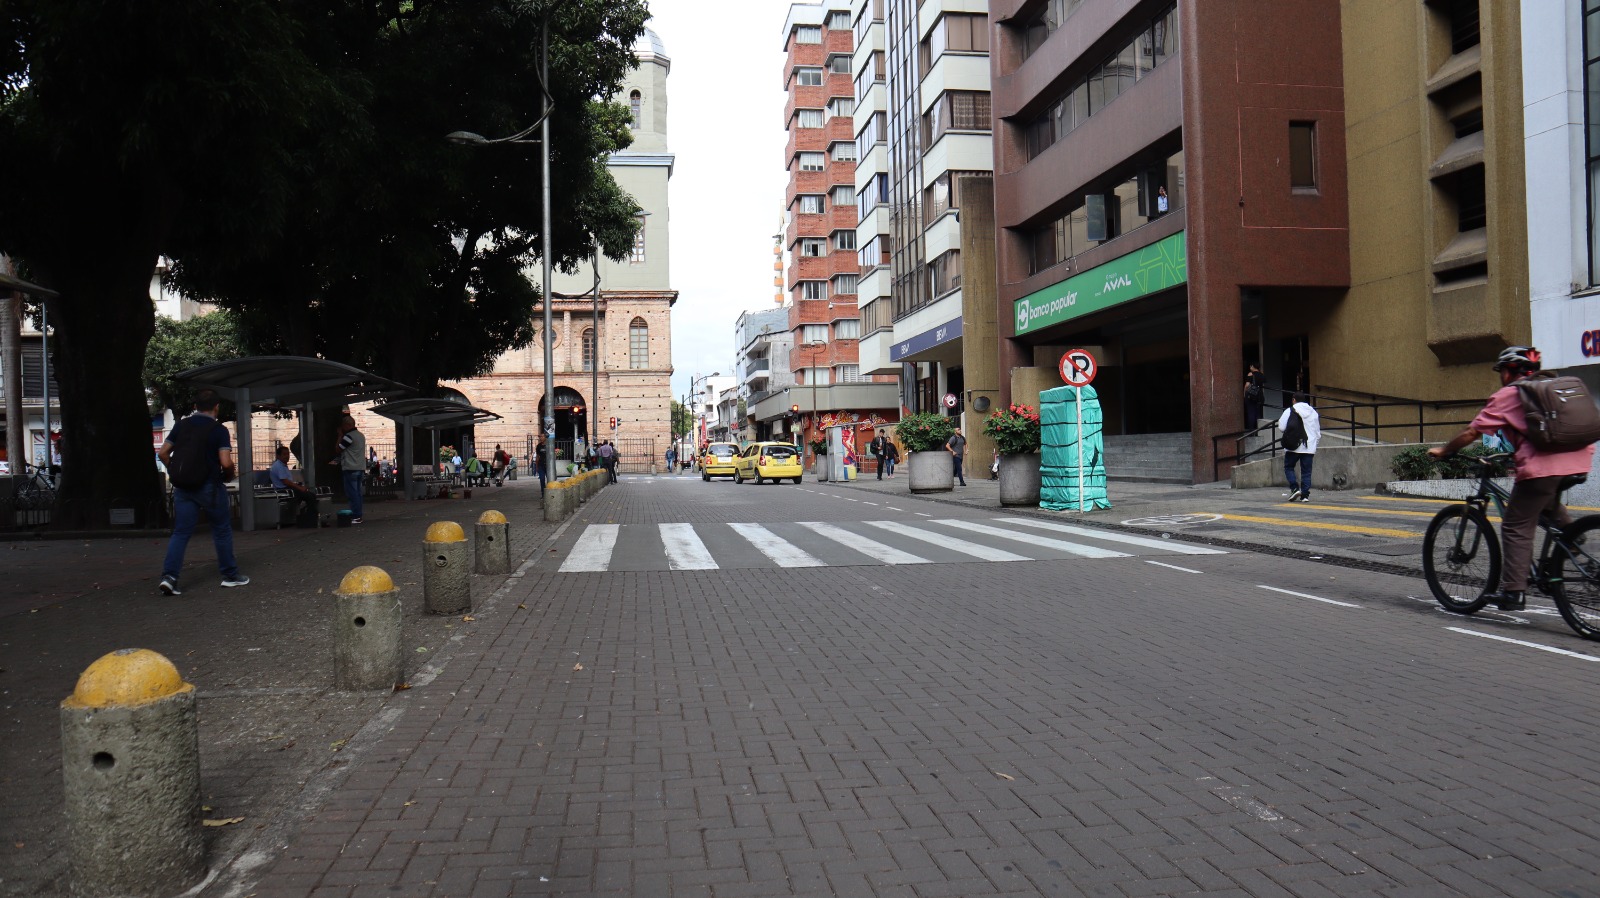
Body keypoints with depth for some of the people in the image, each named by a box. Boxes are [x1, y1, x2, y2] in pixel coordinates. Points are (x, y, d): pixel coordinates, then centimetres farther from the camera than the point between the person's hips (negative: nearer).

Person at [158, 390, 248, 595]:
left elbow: (163, 453, 7)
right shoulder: (218, 430, -9)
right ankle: (230, 575, 18)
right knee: (222, 530, 10)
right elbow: (226, 462, -17)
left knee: (181, 532, 5)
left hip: (183, 487, 4)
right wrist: (228, 476, 2)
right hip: (210, 486, -4)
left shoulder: (181, 426, 5)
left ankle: (169, 576, -9)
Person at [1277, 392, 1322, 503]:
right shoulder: (1313, 412, 13)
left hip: (1294, 446, -4)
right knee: (1306, 471, 5)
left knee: (1288, 467, 10)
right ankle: (1305, 494, 1)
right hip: (1309, 447, 4)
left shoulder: (1290, 411, -3)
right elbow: (1318, 432, 18)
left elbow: (1281, 427, -8)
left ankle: (1294, 488, -7)